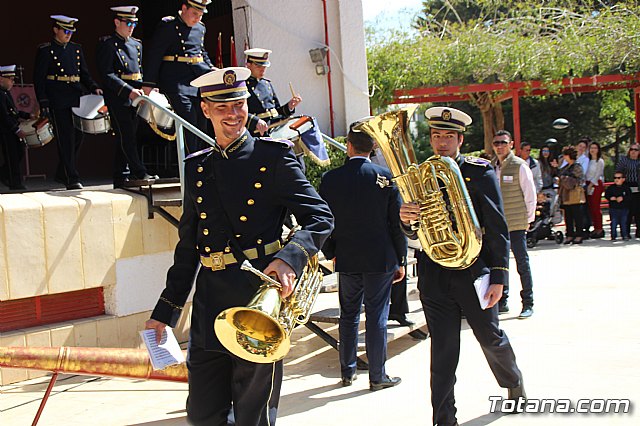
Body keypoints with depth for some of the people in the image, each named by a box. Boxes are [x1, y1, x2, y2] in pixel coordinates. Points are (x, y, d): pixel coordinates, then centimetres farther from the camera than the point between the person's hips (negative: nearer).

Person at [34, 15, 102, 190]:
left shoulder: (76, 49, 15)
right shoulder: (45, 51, -2)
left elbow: (84, 74, 18)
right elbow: (38, 79, -5)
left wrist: (94, 88, -1)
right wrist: (43, 103, -12)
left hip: (76, 101, 6)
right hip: (58, 103, -6)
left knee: (77, 138, 8)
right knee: (66, 140, -7)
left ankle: (62, 174, 25)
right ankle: (72, 179, -4)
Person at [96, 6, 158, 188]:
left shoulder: (137, 45, 16)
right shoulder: (107, 44, -6)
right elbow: (107, 75, -14)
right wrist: (129, 91, -22)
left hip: (133, 98, 7)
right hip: (117, 98, -7)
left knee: (126, 139, 8)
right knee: (127, 136, -9)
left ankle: (120, 177, 12)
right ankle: (139, 174, -12)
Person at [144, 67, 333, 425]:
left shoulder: (274, 157, 0)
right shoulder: (196, 168, 14)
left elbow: (321, 217, -5)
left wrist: (290, 258, -25)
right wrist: (166, 312, 16)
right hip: (209, 308, 5)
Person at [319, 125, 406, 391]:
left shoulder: (330, 179, -4)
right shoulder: (386, 177, -8)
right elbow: (397, 222, -5)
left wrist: (330, 253, 15)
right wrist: (401, 260, 3)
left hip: (346, 259, 2)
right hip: (381, 259, -2)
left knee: (348, 316, 15)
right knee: (377, 317, 4)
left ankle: (347, 371, 23)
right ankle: (377, 376, 10)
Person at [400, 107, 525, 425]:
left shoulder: (479, 172, -2)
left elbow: (497, 228, -4)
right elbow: (414, 233, 10)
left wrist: (499, 276, -9)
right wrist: (406, 219, -14)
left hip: (474, 271, -2)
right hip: (434, 276, 2)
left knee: (490, 337, 12)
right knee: (442, 351, 2)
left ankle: (514, 381, 43)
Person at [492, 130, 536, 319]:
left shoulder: (520, 166, -5)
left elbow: (530, 195, -2)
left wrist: (528, 219, -2)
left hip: (516, 224, -5)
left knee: (522, 263, 0)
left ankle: (528, 304, 6)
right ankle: (502, 301, 18)